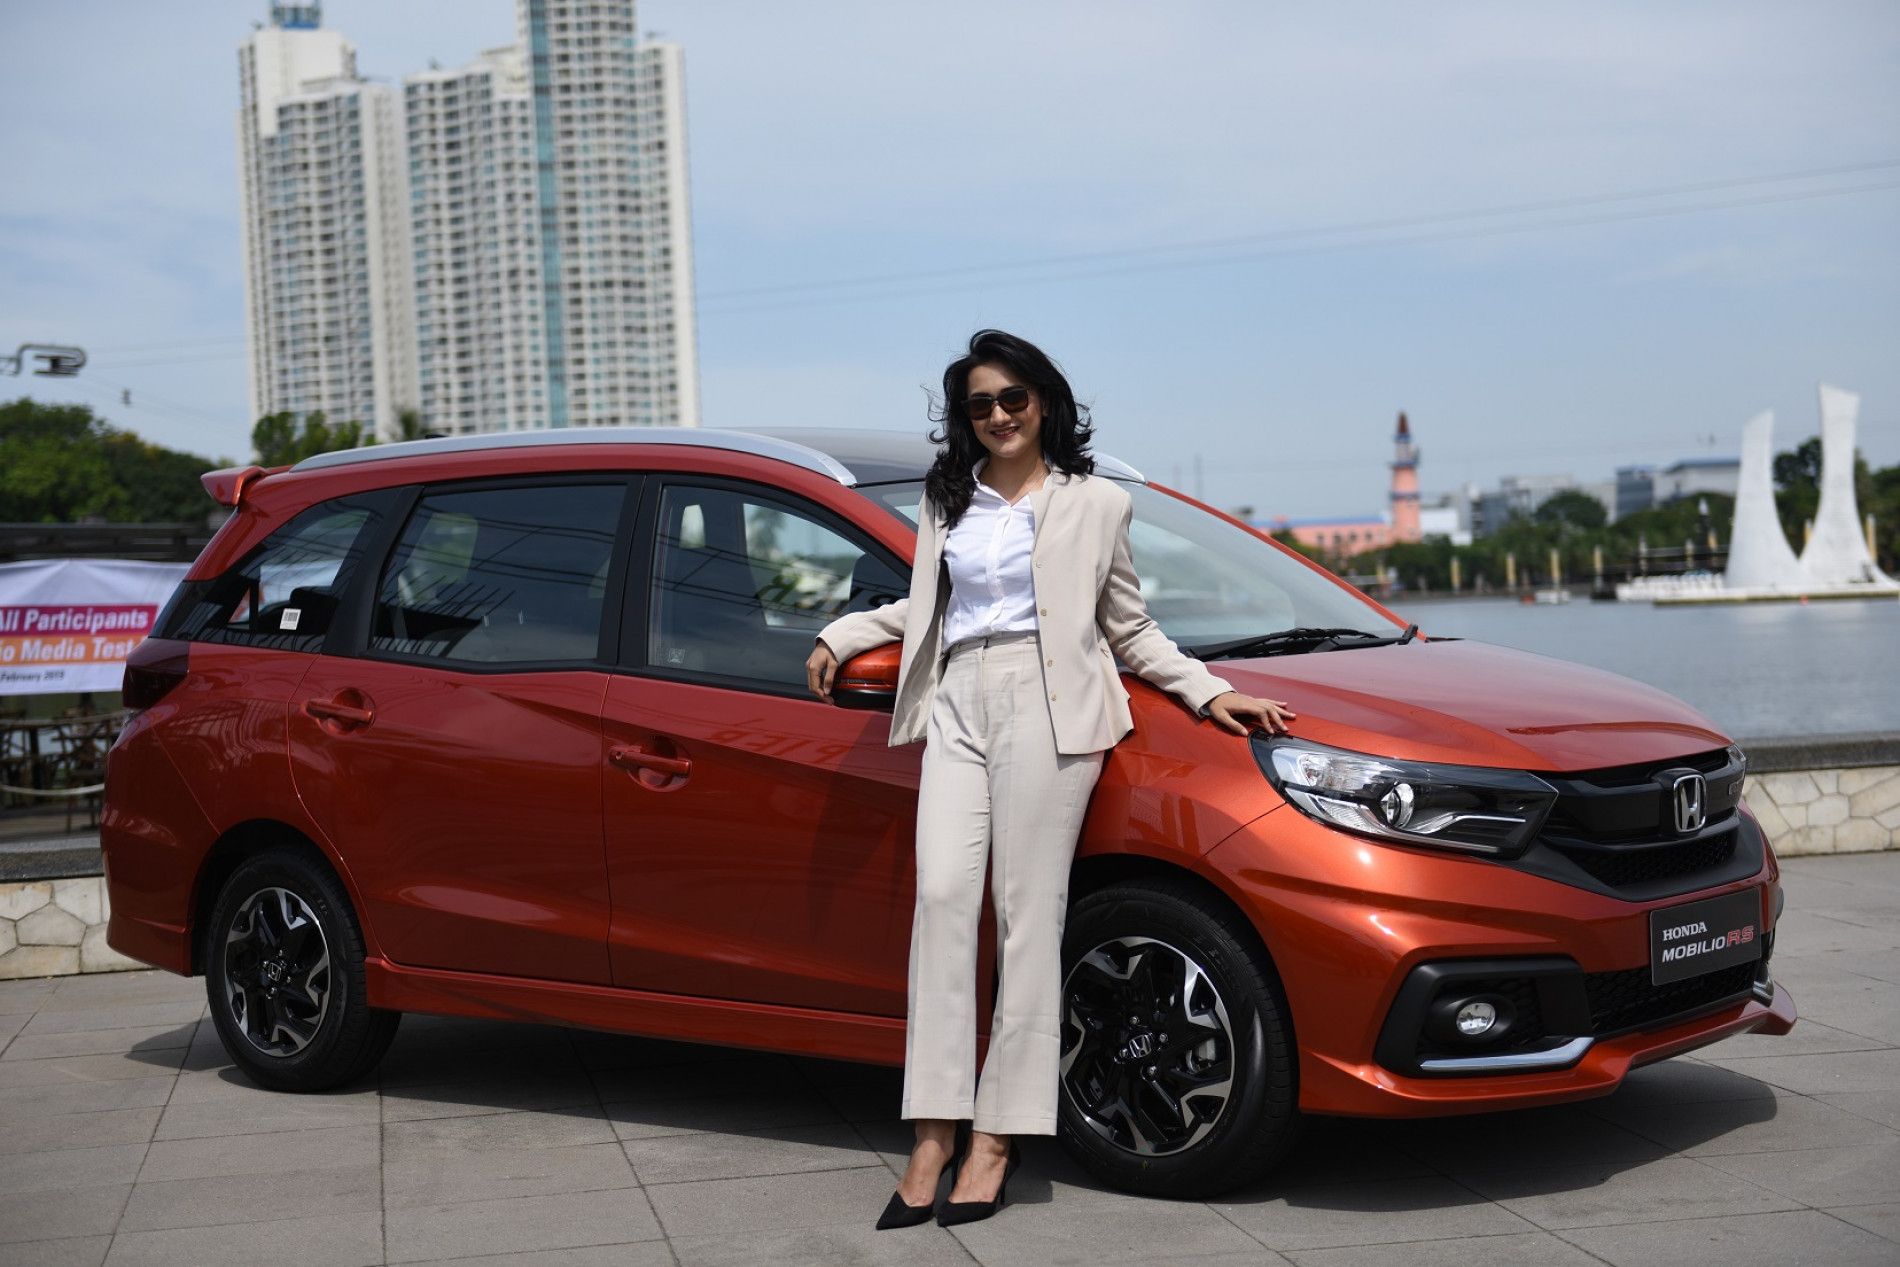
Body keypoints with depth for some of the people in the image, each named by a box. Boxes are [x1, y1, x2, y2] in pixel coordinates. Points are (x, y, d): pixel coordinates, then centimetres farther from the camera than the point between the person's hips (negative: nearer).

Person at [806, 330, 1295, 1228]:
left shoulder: (1096, 503, 12)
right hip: (957, 706, 3)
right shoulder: (947, 504, 21)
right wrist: (839, 637, 23)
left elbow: (1131, 631, 15)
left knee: (1027, 911, -7)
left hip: (1047, 706, -3)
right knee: (943, 894, -11)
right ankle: (934, 1133, -11)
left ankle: (998, 1135, -5)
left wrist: (1208, 691, 5)